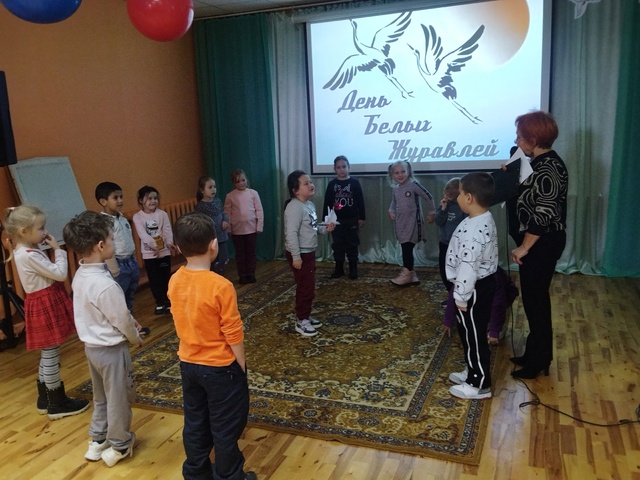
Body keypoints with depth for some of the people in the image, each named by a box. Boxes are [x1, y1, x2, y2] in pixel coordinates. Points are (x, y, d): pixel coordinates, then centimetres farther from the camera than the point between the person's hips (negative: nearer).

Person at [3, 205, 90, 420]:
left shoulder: (25, 251, 8)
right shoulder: (29, 255, -23)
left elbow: (50, 272, 13)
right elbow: (60, 274, -20)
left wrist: (50, 249, 4)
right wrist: (58, 249, -12)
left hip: (46, 304, 10)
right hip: (45, 306, -10)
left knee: (47, 355, 19)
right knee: (51, 355, 1)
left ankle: (45, 399, 31)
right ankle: (57, 404, 13)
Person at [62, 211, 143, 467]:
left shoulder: (80, 275, -4)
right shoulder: (105, 284, -31)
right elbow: (122, 321, -20)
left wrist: (131, 320, 8)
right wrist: (136, 338, -2)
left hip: (91, 345, 8)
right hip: (111, 349, -8)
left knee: (101, 396, 25)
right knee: (118, 398, 12)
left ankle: (98, 440, 41)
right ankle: (120, 446, 30)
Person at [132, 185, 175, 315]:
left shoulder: (162, 214, -2)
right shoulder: (137, 217, -5)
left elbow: (167, 230, -8)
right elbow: (142, 234, -16)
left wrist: (169, 242, -27)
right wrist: (153, 245, -30)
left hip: (164, 251, 1)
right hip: (149, 253, 0)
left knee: (166, 277, 9)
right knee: (154, 279, 8)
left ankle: (168, 301, 23)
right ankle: (159, 303, 22)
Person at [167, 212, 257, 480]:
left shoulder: (175, 281, -7)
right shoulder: (220, 286, -26)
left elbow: (181, 322, 5)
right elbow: (233, 334, -19)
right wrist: (241, 366, -4)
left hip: (188, 364, 6)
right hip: (220, 367, -6)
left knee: (195, 424, 22)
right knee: (226, 428, 13)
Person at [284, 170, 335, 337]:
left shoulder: (310, 204, 10)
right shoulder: (294, 207, -21)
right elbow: (291, 233, -26)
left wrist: (325, 228, 4)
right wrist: (296, 256, -26)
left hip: (310, 252, 10)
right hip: (300, 254, -10)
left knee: (309, 287, 17)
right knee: (305, 287, -3)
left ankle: (305, 316, 31)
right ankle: (301, 321, 11)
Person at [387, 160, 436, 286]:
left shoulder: (413, 185, -13)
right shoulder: (396, 188, 8)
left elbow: (429, 197, -9)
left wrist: (431, 213, -3)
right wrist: (391, 211, 7)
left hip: (412, 222, -7)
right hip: (401, 223, 7)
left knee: (407, 249, -9)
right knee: (405, 249, 9)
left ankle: (405, 275, 3)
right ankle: (411, 276, 18)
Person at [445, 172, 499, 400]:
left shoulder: (473, 229, -28)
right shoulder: (485, 219, 6)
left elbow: (468, 267, -27)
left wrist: (461, 296, -19)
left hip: (474, 289, -10)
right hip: (483, 283, 10)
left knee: (473, 336, 4)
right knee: (470, 333, 23)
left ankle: (479, 385, 18)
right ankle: (473, 372, 39)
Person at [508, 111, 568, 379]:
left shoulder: (547, 169, -22)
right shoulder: (542, 163, 9)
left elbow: (544, 215, -25)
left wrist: (523, 247, -19)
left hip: (542, 244, -10)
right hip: (539, 243, 10)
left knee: (535, 299, 1)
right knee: (534, 298, 17)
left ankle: (539, 361, 16)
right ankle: (536, 353, 31)